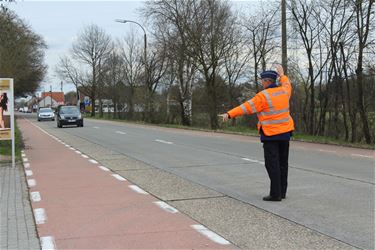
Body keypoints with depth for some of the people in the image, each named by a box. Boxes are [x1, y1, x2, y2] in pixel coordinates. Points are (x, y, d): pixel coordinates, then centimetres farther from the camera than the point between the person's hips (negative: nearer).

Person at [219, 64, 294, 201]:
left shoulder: (263, 96, -15)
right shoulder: (283, 91, 5)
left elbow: (246, 107, -16)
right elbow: (287, 85, 30)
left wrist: (229, 114, -13)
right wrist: (282, 74, 45)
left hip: (271, 135, -7)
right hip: (285, 133, 7)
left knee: (272, 164, -5)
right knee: (282, 163, 12)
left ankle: (275, 194, -7)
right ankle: (282, 191, 19)